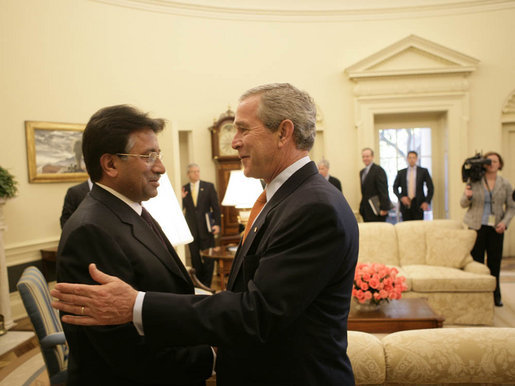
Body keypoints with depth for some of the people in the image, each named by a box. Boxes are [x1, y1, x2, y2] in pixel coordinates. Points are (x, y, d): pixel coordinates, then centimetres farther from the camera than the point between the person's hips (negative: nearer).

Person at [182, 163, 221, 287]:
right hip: (192, 229, 1)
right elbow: (182, 208, 4)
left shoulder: (209, 186, 2)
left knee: (208, 257, 2)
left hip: (206, 228, -1)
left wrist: (217, 224, -7)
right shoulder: (184, 189, 6)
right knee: (195, 258, 7)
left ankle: (207, 285, 13)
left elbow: (215, 206, 1)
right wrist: (182, 198, -14)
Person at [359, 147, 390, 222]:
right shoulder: (362, 172, 17)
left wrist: (384, 208, -20)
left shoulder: (379, 170, -10)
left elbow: (383, 190, -15)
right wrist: (361, 208, 14)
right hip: (366, 211, 8)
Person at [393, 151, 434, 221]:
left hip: (419, 204, -1)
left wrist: (427, 202, -4)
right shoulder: (401, 172, 9)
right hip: (405, 203, 1)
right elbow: (395, 187, 10)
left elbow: (430, 187, 5)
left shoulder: (423, 171, 5)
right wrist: (401, 197, -6)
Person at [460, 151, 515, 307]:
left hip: (496, 228, 2)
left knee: (495, 261, 6)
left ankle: (495, 295, 20)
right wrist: (467, 196, -19)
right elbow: (463, 204, 3)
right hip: (477, 226, -1)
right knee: (476, 260, 0)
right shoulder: (474, 182, -1)